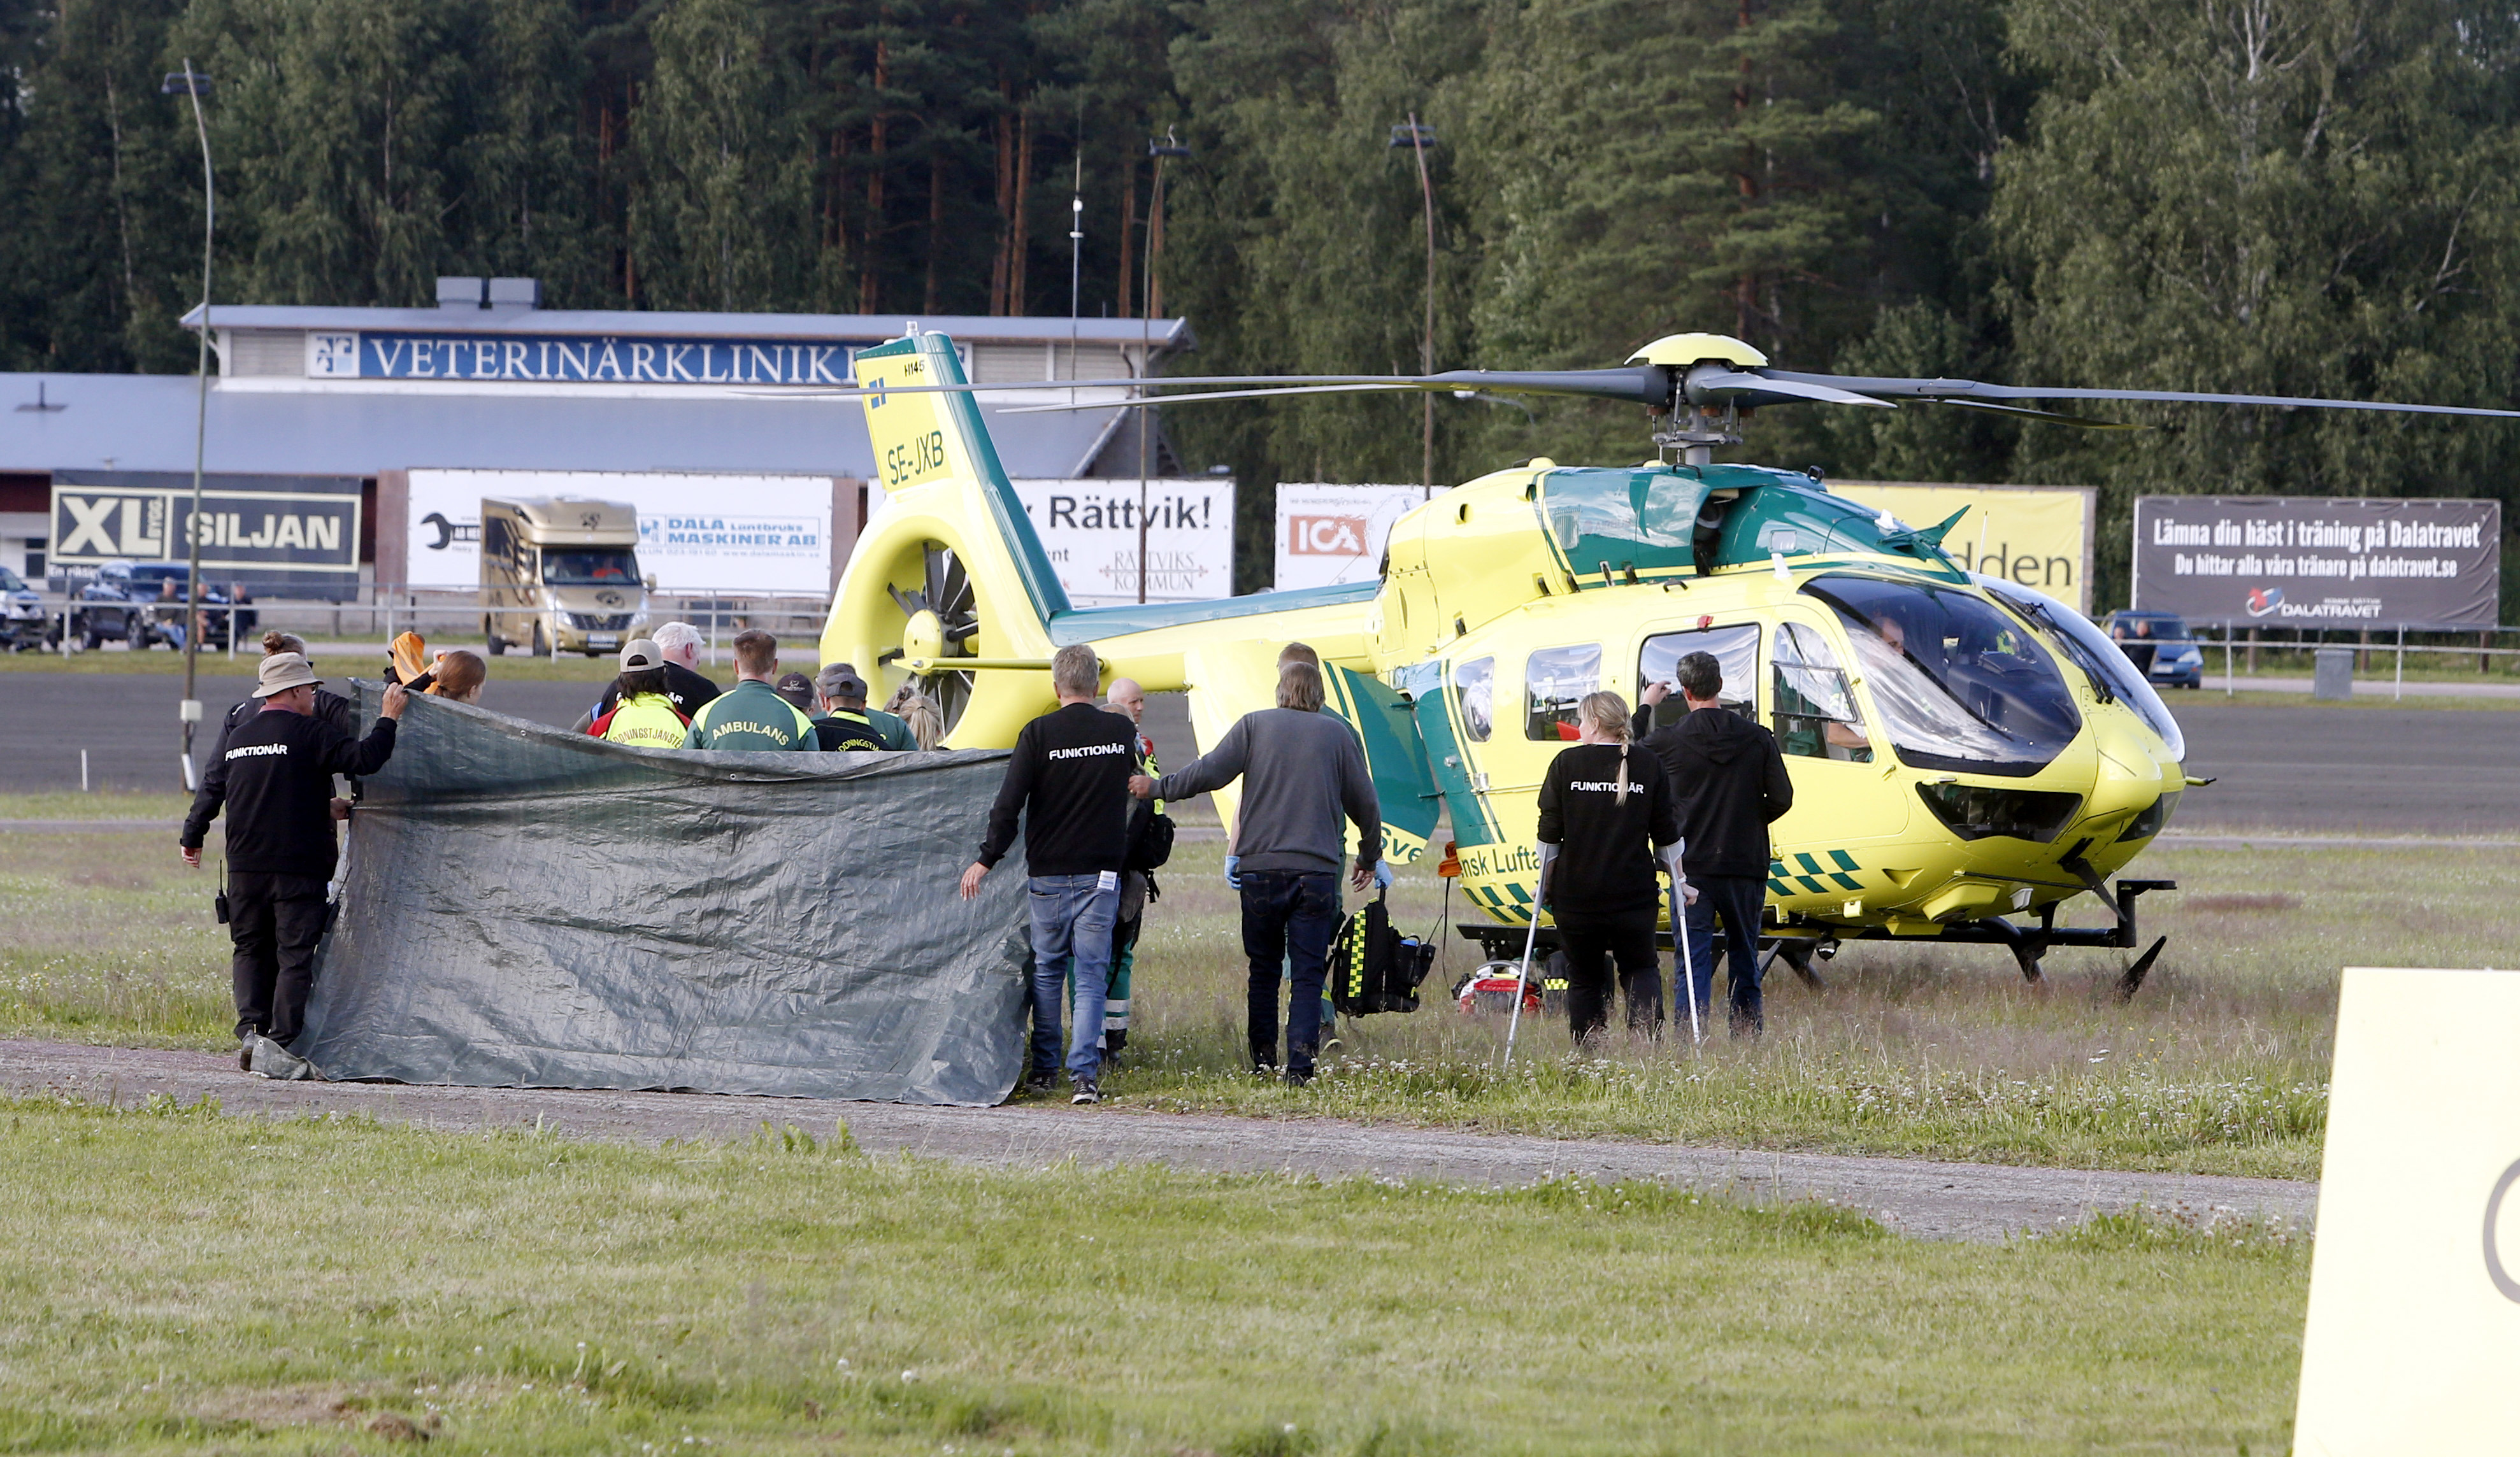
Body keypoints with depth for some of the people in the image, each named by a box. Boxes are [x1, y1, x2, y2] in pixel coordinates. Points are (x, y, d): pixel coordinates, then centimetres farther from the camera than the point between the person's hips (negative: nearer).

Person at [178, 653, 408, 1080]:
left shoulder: (237, 738, 11)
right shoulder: (309, 733, -8)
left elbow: (211, 789, 18)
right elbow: (363, 758, -15)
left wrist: (192, 838, 32)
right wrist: (389, 720, -1)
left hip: (245, 868, 5)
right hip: (298, 868, -5)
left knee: (251, 950, 16)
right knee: (295, 956, -3)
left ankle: (251, 1029, 0)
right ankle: (279, 1047, -11)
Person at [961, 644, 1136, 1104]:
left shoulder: (1039, 734, -8)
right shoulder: (1121, 732, 0)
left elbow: (1009, 803, -10)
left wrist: (986, 859, -3)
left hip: (1048, 872, -1)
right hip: (1102, 872, 1)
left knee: (1046, 971, 13)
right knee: (1091, 975, 1)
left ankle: (1044, 1069, 16)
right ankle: (1084, 1073, -9)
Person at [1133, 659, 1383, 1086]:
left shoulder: (1254, 725, 3)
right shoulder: (1339, 734, 7)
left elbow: (1211, 771, -5)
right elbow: (1365, 804, 11)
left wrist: (1157, 789, 9)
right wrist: (1369, 859, 27)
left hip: (1260, 865, 0)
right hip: (1317, 870, 0)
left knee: (1264, 969, 13)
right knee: (1307, 974, 1)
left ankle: (1263, 1060, 16)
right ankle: (1301, 1064, -9)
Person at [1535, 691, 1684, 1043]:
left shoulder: (1566, 763, -2)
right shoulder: (1648, 766, 1)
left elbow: (1549, 834, -1)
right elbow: (1667, 835, 6)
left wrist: (1545, 883, 10)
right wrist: (1678, 881, 18)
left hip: (1575, 895, -1)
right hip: (1633, 894, 1)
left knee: (1584, 978, 11)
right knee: (1641, 969, 12)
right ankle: (1647, 1036, -14)